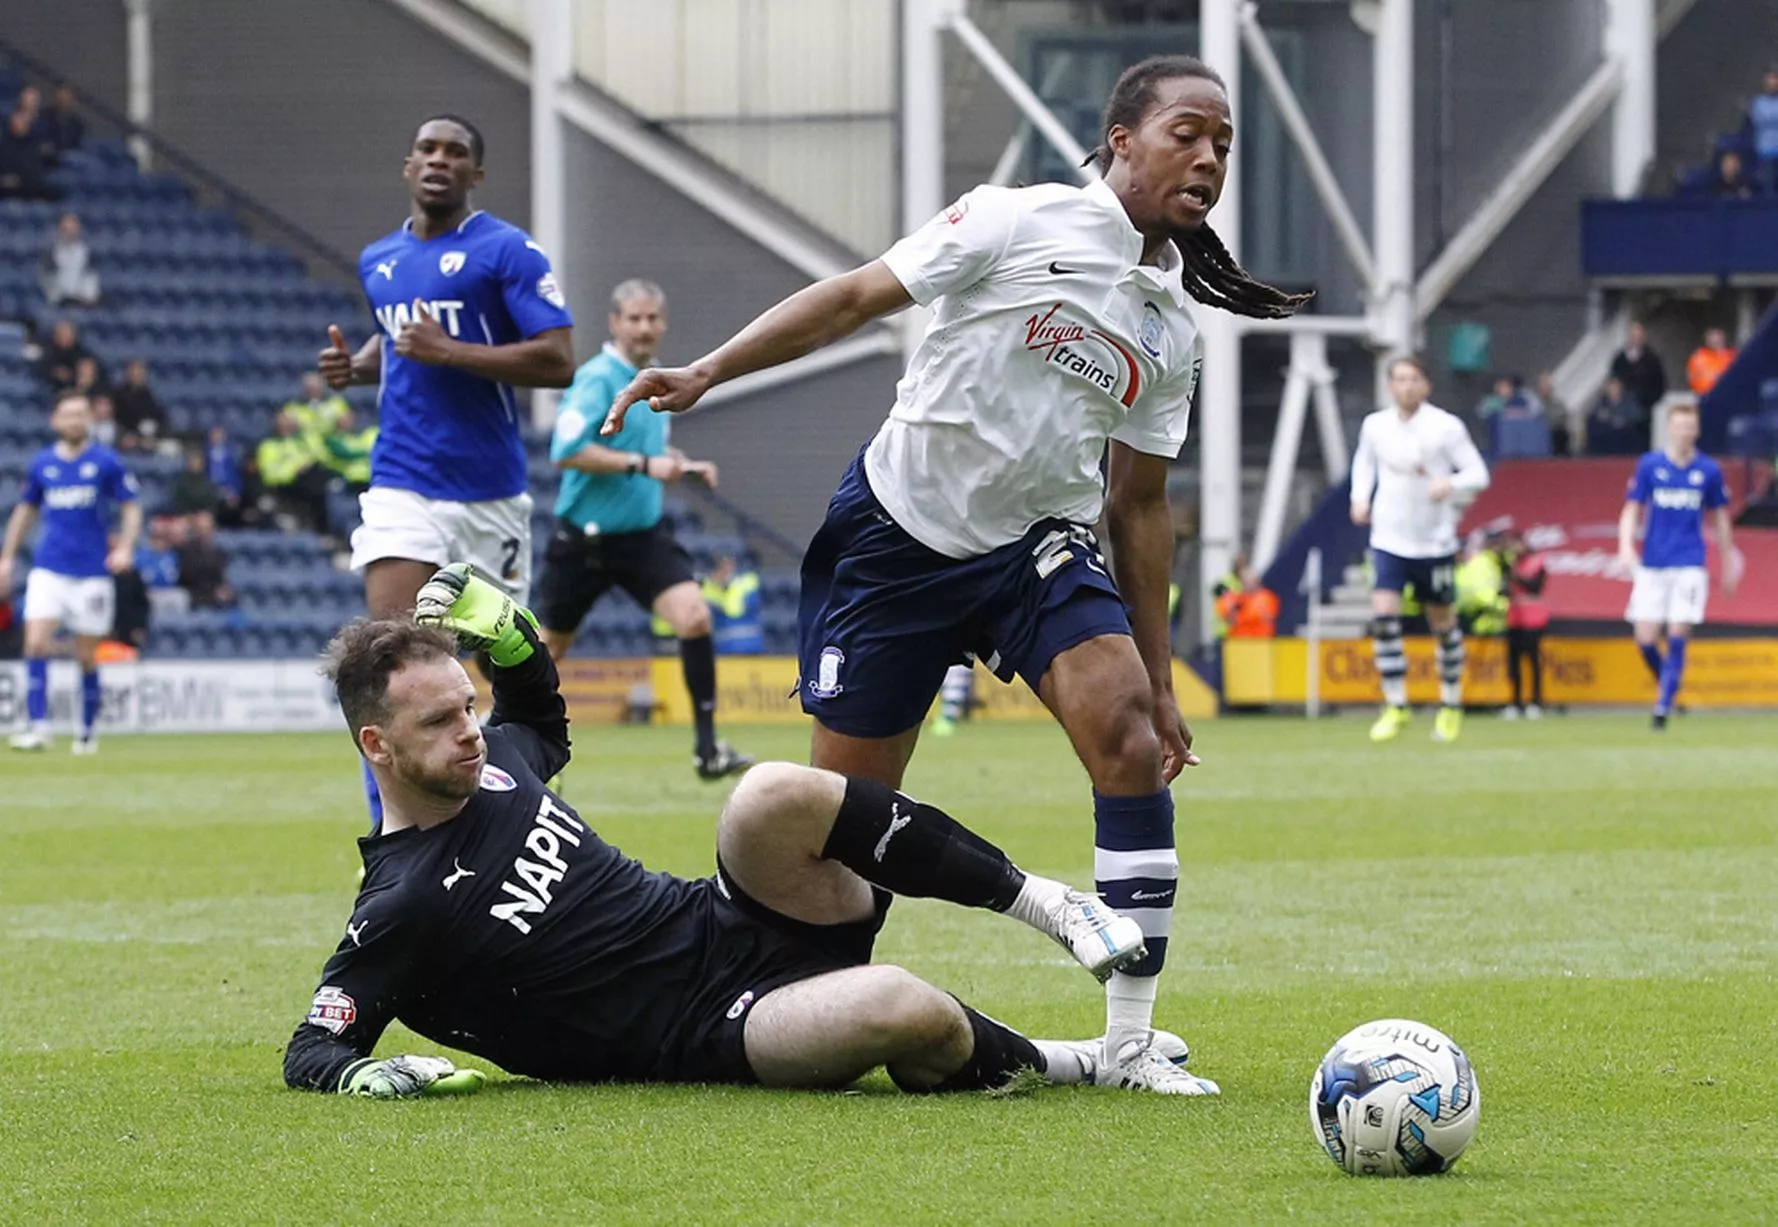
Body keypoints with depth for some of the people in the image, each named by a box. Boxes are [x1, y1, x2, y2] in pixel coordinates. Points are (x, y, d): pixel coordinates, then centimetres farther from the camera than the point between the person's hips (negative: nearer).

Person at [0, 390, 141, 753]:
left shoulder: (106, 462, -1)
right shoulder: (43, 463, 7)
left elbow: (131, 507, 3)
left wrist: (125, 548, -13)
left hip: (92, 570, -2)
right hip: (49, 569, 2)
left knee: (86, 656, 3)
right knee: (36, 644, -14)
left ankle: (88, 731, 18)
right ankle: (38, 727, -15)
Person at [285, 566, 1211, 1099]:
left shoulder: (496, 763, 9)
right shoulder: (400, 909, -12)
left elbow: (542, 712, 33)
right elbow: (311, 1050, -10)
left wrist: (505, 630, 13)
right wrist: (369, 1077, -32)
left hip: (724, 929, 7)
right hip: (703, 1035, -7)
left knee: (774, 796, -28)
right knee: (903, 1012, -38)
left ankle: (1048, 904, -13)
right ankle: (1060, 1066, -4)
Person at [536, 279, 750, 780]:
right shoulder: (598, 379, -16)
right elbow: (567, 450, -28)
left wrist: (683, 465, 6)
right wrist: (642, 464, -30)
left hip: (642, 536, 5)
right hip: (584, 539, -5)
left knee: (694, 617, -17)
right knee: (550, 646, 10)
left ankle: (707, 747, -14)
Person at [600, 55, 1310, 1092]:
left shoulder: (1172, 333, 6)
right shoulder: (1021, 223, -10)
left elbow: (1139, 504, 12)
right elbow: (856, 297, -7)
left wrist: (1159, 682, 11)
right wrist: (706, 372, -15)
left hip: (1038, 548, 4)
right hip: (898, 531, -4)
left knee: (1132, 737, -20)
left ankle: (1131, 1041, -17)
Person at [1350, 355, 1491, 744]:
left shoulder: (1446, 427, -10)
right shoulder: (1375, 425, 1)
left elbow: (1478, 474, -8)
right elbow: (1364, 461, 21)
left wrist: (1450, 484, -28)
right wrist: (1360, 497, 4)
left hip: (1435, 541, -2)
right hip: (1389, 540, 2)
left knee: (1443, 622, 9)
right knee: (1383, 616, -14)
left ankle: (1451, 706, 27)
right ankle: (1396, 706, -6)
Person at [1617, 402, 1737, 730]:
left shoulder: (1709, 470, 4)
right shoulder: (1649, 466, 4)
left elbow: (1720, 518, 14)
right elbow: (1632, 510, 6)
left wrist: (1730, 561, 17)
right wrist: (1626, 545, -11)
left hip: (1689, 565, -1)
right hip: (1652, 565, 1)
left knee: (1678, 635, -12)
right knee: (1646, 639, -4)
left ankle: (1664, 705, -9)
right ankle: (1669, 684, 23)